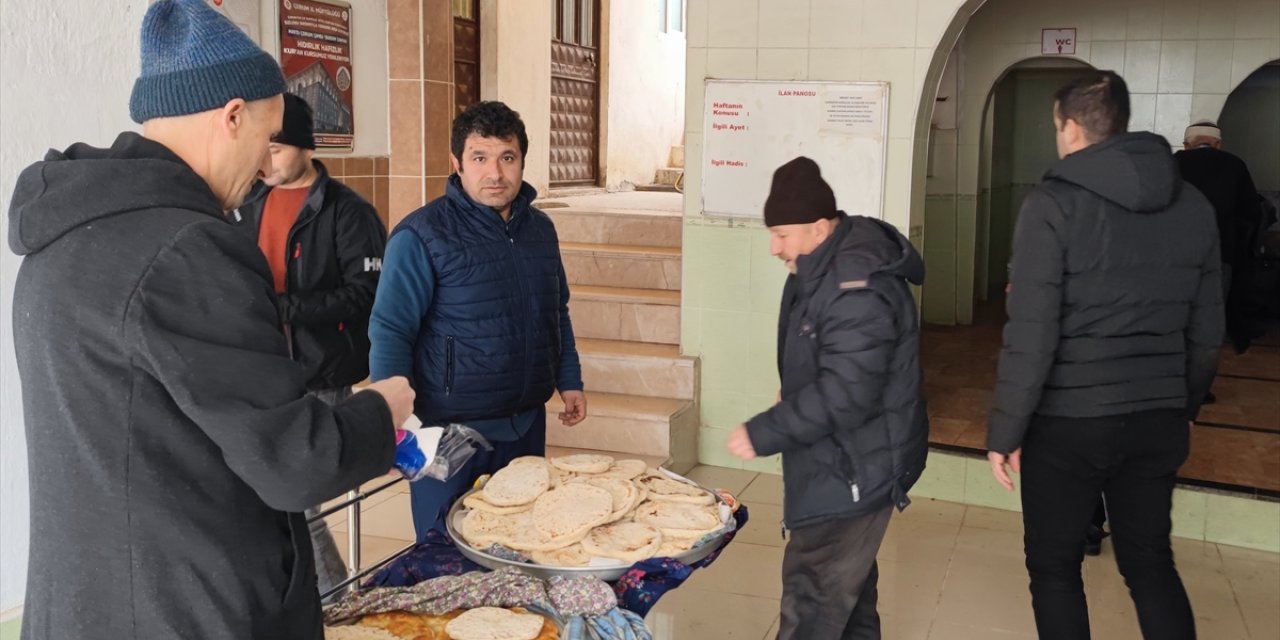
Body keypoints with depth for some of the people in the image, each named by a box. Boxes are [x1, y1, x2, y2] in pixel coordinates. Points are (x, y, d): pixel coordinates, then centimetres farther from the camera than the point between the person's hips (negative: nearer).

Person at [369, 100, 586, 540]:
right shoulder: (421, 235, -13)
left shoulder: (540, 228, 7)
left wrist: (569, 381, 16)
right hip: (449, 426, -5)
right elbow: (390, 333, -15)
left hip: (527, 422, 6)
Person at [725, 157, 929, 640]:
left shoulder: (857, 288, -28)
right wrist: (795, 393, 11)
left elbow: (846, 395, -31)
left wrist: (763, 434, -26)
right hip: (840, 460, 11)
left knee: (813, 597, -5)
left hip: (855, 469, -11)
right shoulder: (825, 265, 6)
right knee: (848, 580, 24)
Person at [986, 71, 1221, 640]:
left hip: (1068, 422, -5)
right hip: (1157, 420, 5)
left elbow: (1031, 336, -17)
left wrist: (1005, 431, -9)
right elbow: (1206, 330, 10)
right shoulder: (1194, 205, 4)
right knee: (1151, 564, 19)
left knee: (1054, 568, 12)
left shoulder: (1053, 205, -14)